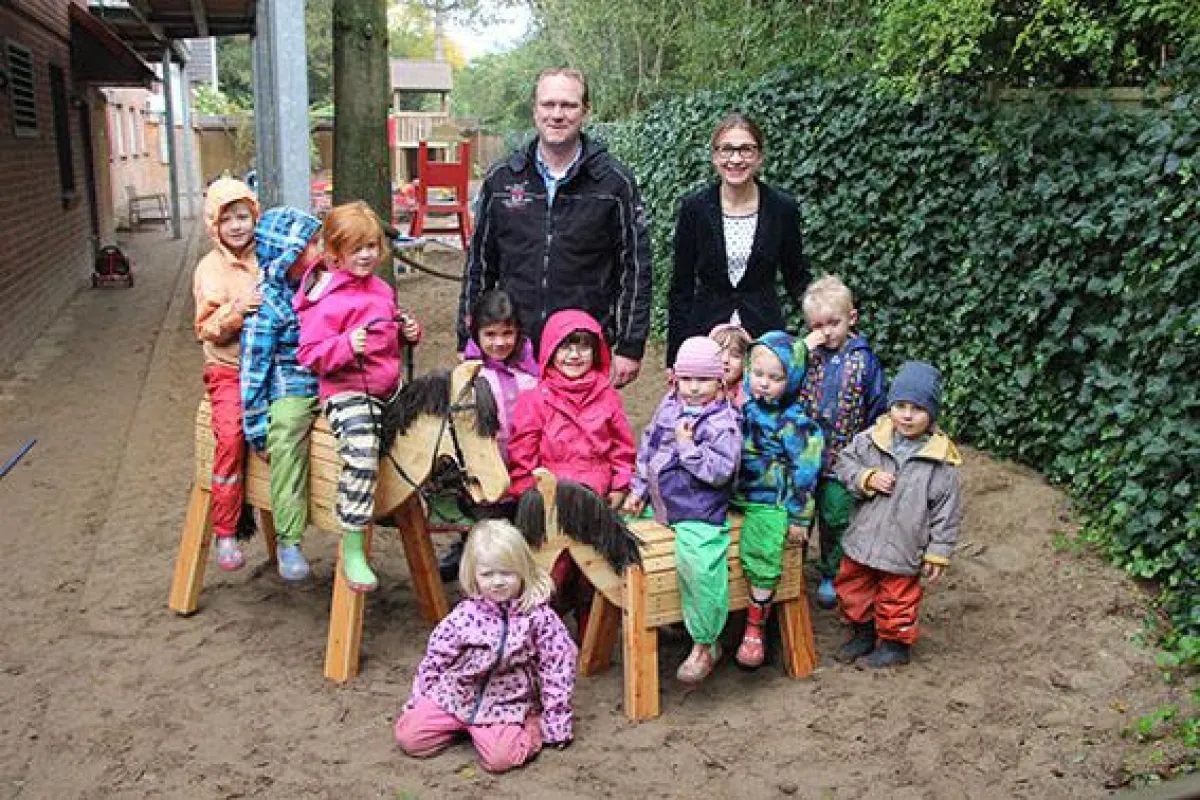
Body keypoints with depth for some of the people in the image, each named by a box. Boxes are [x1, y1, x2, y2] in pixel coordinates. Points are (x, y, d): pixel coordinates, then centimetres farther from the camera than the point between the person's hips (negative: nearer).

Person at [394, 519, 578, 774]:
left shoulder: (538, 615, -12)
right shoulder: (465, 614, -6)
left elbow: (557, 666, -7)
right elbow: (435, 658, 6)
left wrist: (556, 723, -6)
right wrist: (418, 700, 9)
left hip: (508, 703, -3)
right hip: (456, 694, 3)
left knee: (500, 757, -27)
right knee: (408, 735, -9)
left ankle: (529, 728, 3)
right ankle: (459, 723, 14)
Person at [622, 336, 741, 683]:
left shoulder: (724, 422, -11)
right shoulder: (668, 407, 9)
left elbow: (720, 472, -20)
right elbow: (647, 449, 16)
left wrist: (687, 445, -19)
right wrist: (637, 490, 13)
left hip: (697, 515, -8)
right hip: (658, 502, 8)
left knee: (699, 566, -28)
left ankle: (705, 645, -9)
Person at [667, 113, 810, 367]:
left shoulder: (783, 209, -2)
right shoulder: (694, 208, -3)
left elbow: (797, 278, 9)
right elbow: (681, 287, 1)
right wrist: (674, 359, -1)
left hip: (765, 333, 0)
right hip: (705, 331, 0)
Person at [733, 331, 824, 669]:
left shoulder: (796, 423, -12)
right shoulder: (741, 402, 3)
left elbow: (805, 471, -8)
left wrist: (799, 517, -7)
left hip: (768, 501, -6)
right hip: (730, 494, 6)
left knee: (762, 556, -19)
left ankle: (754, 628, -1)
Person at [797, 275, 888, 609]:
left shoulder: (863, 359, -6)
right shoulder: (805, 353, -4)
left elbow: (877, 410, 0)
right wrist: (803, 351, -24)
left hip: (842, 459, -1)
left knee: (836, 519, 11)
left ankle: (829, 576, 31)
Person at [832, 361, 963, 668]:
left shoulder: (940, 459, -14)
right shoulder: (872, 438, -8)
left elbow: (947, 512, -9)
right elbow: (844, 463, 3)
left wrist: (938, 554, -7)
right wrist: (866, 478, -17)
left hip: (903, 549, -4)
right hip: (862, 539, 4)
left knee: (896, 599, 13)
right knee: (853, 589, 20)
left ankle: (896, 644, 37)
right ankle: (863, 633, 44)